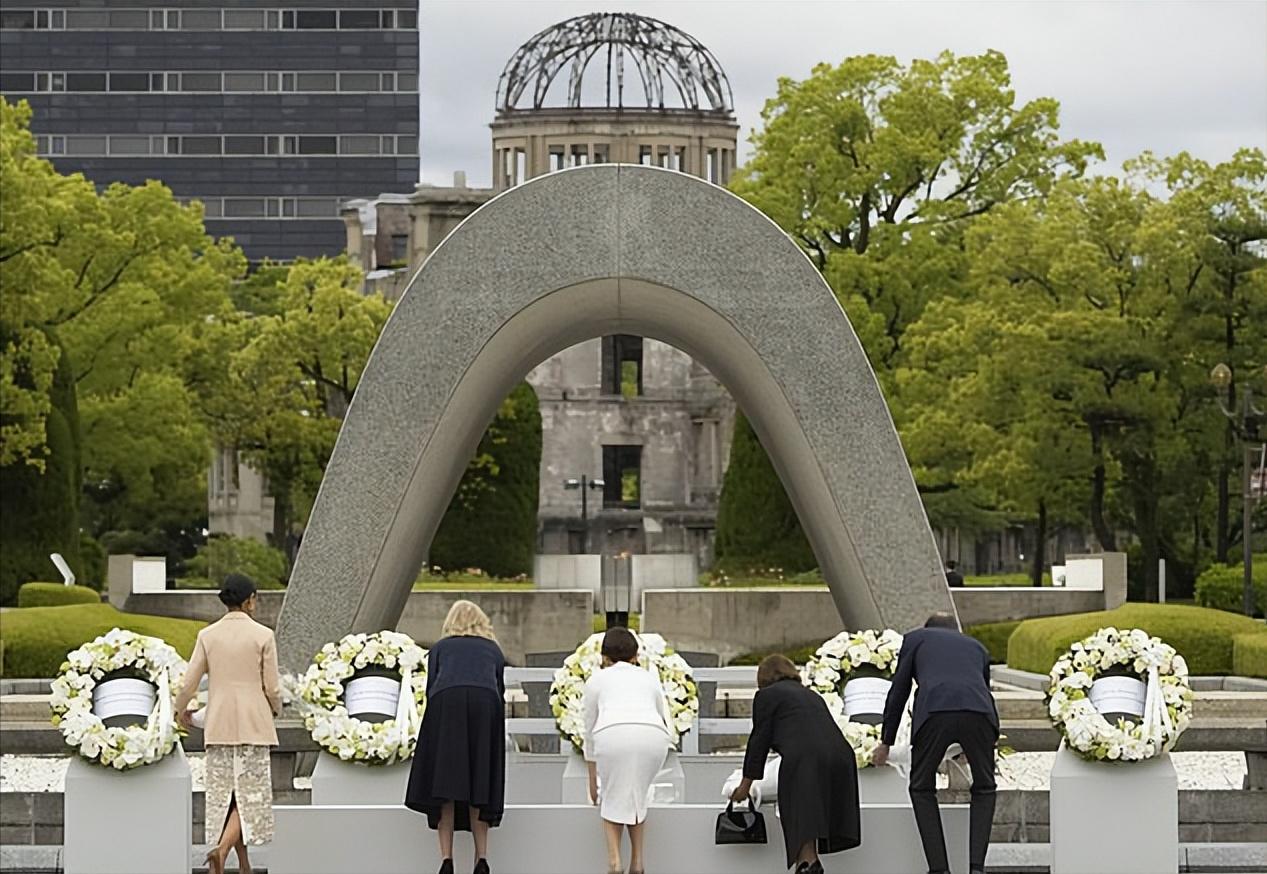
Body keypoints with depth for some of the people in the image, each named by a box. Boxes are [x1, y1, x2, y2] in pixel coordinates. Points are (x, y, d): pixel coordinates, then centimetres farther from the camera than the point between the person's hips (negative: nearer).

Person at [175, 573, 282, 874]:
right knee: (250, 793, 1)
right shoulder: (263, 635, -7)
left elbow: (190, 682, 0)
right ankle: (221, 849, -21)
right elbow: (272, 687, -5)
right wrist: (275, 708, 17)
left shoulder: (207, 635, 0)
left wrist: (181, 709, 20)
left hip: (219, 724, 3)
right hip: (253, 723, -3)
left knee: (225, 794, 12)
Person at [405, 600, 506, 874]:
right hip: (486, 701, 1)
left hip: (446, 700, -1)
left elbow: (430, 688, 18)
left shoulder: (440, 647, 28)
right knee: (480, 787, 7)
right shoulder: (493, 649, 32)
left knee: (445, 785, 0)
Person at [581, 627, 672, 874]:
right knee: (638, 797, 27)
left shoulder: (597, 680, 28)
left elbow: (590, 731, 33)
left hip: (612, 735, -2)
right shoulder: (650, 678, 33)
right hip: (652, 736, 2)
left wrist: (592, 779, 43)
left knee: (612, 798, 21)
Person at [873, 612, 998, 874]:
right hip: (978, 712, 2)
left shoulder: (915, 638, 29)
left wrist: (885, 742, 38)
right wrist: (993, 738, 64)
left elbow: (898, 692, 28)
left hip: (934, 711, -2)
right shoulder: (976, 646, 36)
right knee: (984, 789, 23)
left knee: (922, 789, 19)